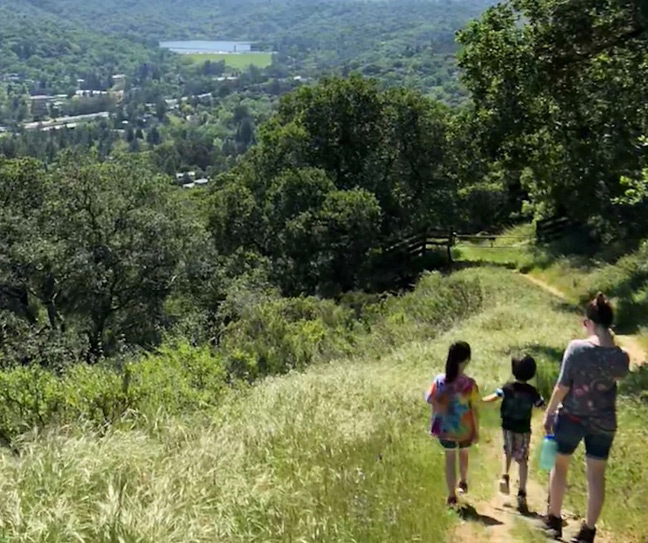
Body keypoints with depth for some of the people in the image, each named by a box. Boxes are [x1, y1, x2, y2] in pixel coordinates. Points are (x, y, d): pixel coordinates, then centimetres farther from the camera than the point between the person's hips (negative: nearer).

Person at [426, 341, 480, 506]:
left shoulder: (440, 380, -13)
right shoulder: (469, 384, -21)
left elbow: (430, 399, -13)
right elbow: (475, 410, -15)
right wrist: (477, 431, -6)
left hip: (445, 427, 1)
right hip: (464, 429, -1)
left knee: (450, 459, 15)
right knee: (463, 453, 27)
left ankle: (452, 496, 21)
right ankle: (463, 483, 50)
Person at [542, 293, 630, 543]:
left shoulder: (576, 348, -18)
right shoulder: (621, 357, -9)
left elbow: (562, 386, -13)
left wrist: (549, 413, -2)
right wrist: (612, 344, 11)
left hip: (572, 417, -2)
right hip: (604, 423, 2)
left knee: (560, 465, 18)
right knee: (596, 475, 11)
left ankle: (554, 520, 28)